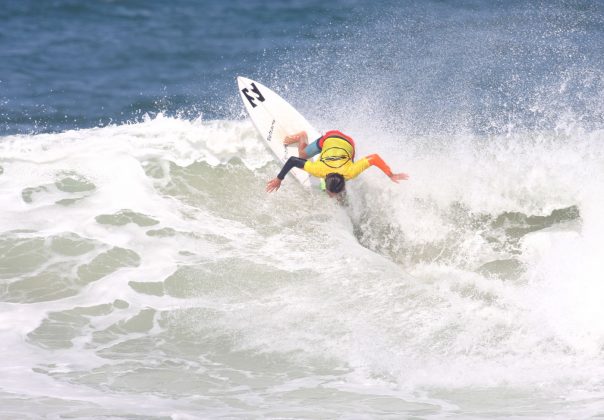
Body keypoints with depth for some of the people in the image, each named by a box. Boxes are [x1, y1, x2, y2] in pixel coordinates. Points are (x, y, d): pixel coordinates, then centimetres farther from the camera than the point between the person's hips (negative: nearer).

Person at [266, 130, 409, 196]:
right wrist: (279, 179, -26)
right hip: (329, 139, -1)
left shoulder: (350, 172, -42)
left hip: (346, 143, 1)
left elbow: (375, 158, -40)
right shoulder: (319, 170, -41)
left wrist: (391, 175, -36)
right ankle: (302, 137, 51)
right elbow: (292, 160, -34)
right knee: (303, 154, 23)